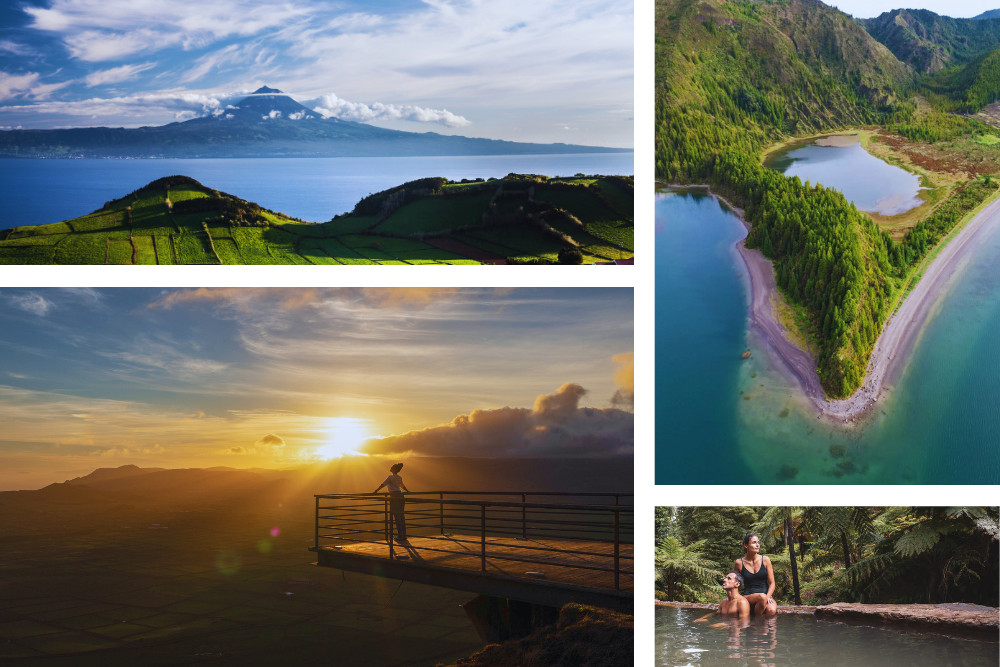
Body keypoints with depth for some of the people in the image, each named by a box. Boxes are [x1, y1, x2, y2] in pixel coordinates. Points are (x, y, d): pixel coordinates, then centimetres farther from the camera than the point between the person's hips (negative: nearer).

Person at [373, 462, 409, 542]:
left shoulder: (391, 477, -7)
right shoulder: (399, 478, 17)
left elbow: (383, 484, -17)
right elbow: (402, 486, 35)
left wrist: (376, 491, -18)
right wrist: (407, 491, 54)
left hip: (394, 497, -7)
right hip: (401, 496, 7)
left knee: (397, 517, -5)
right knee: (401, 517, 10)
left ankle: (400, 536, -6)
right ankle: (403, 536, 13)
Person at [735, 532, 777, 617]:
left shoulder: (765, 560, 5)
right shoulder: (739, 563, 2)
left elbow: (772, 583, 6)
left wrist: (768, 597, -13)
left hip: (766, 595, 1)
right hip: (748, 597, -1)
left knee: (771, 611, -34)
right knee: (762, 596, -37)